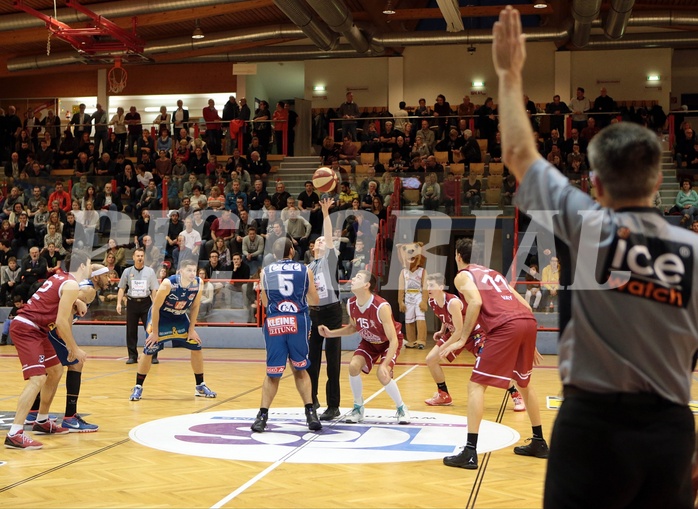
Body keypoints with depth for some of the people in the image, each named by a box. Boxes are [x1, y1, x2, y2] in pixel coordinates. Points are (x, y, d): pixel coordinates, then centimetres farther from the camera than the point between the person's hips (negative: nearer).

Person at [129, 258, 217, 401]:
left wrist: (191, 329, -3)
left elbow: (195, 306, -2)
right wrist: (155, 332, -19)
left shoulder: (199, 284, -19)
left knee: (196, 348, 2)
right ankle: (138, 388, 5)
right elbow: (155, 307, -23)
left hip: (180, 318, 5)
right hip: (160, 317, -5)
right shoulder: (168, 283, -32)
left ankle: (200, 386, 16)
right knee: (149, 351, -9)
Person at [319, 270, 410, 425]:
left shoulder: (381, 307, -36)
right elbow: (353, 327, 5)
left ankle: (401, 409, 2)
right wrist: (330, 333, -8)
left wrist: (384, 365, -42)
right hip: (369, 341, 5)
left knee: (383, 375, -24)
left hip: (389, 342, -5)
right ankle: (358, 408, 4)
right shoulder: (351, 304, -17)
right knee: (353, 367, -17)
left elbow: (393, 340, -34)